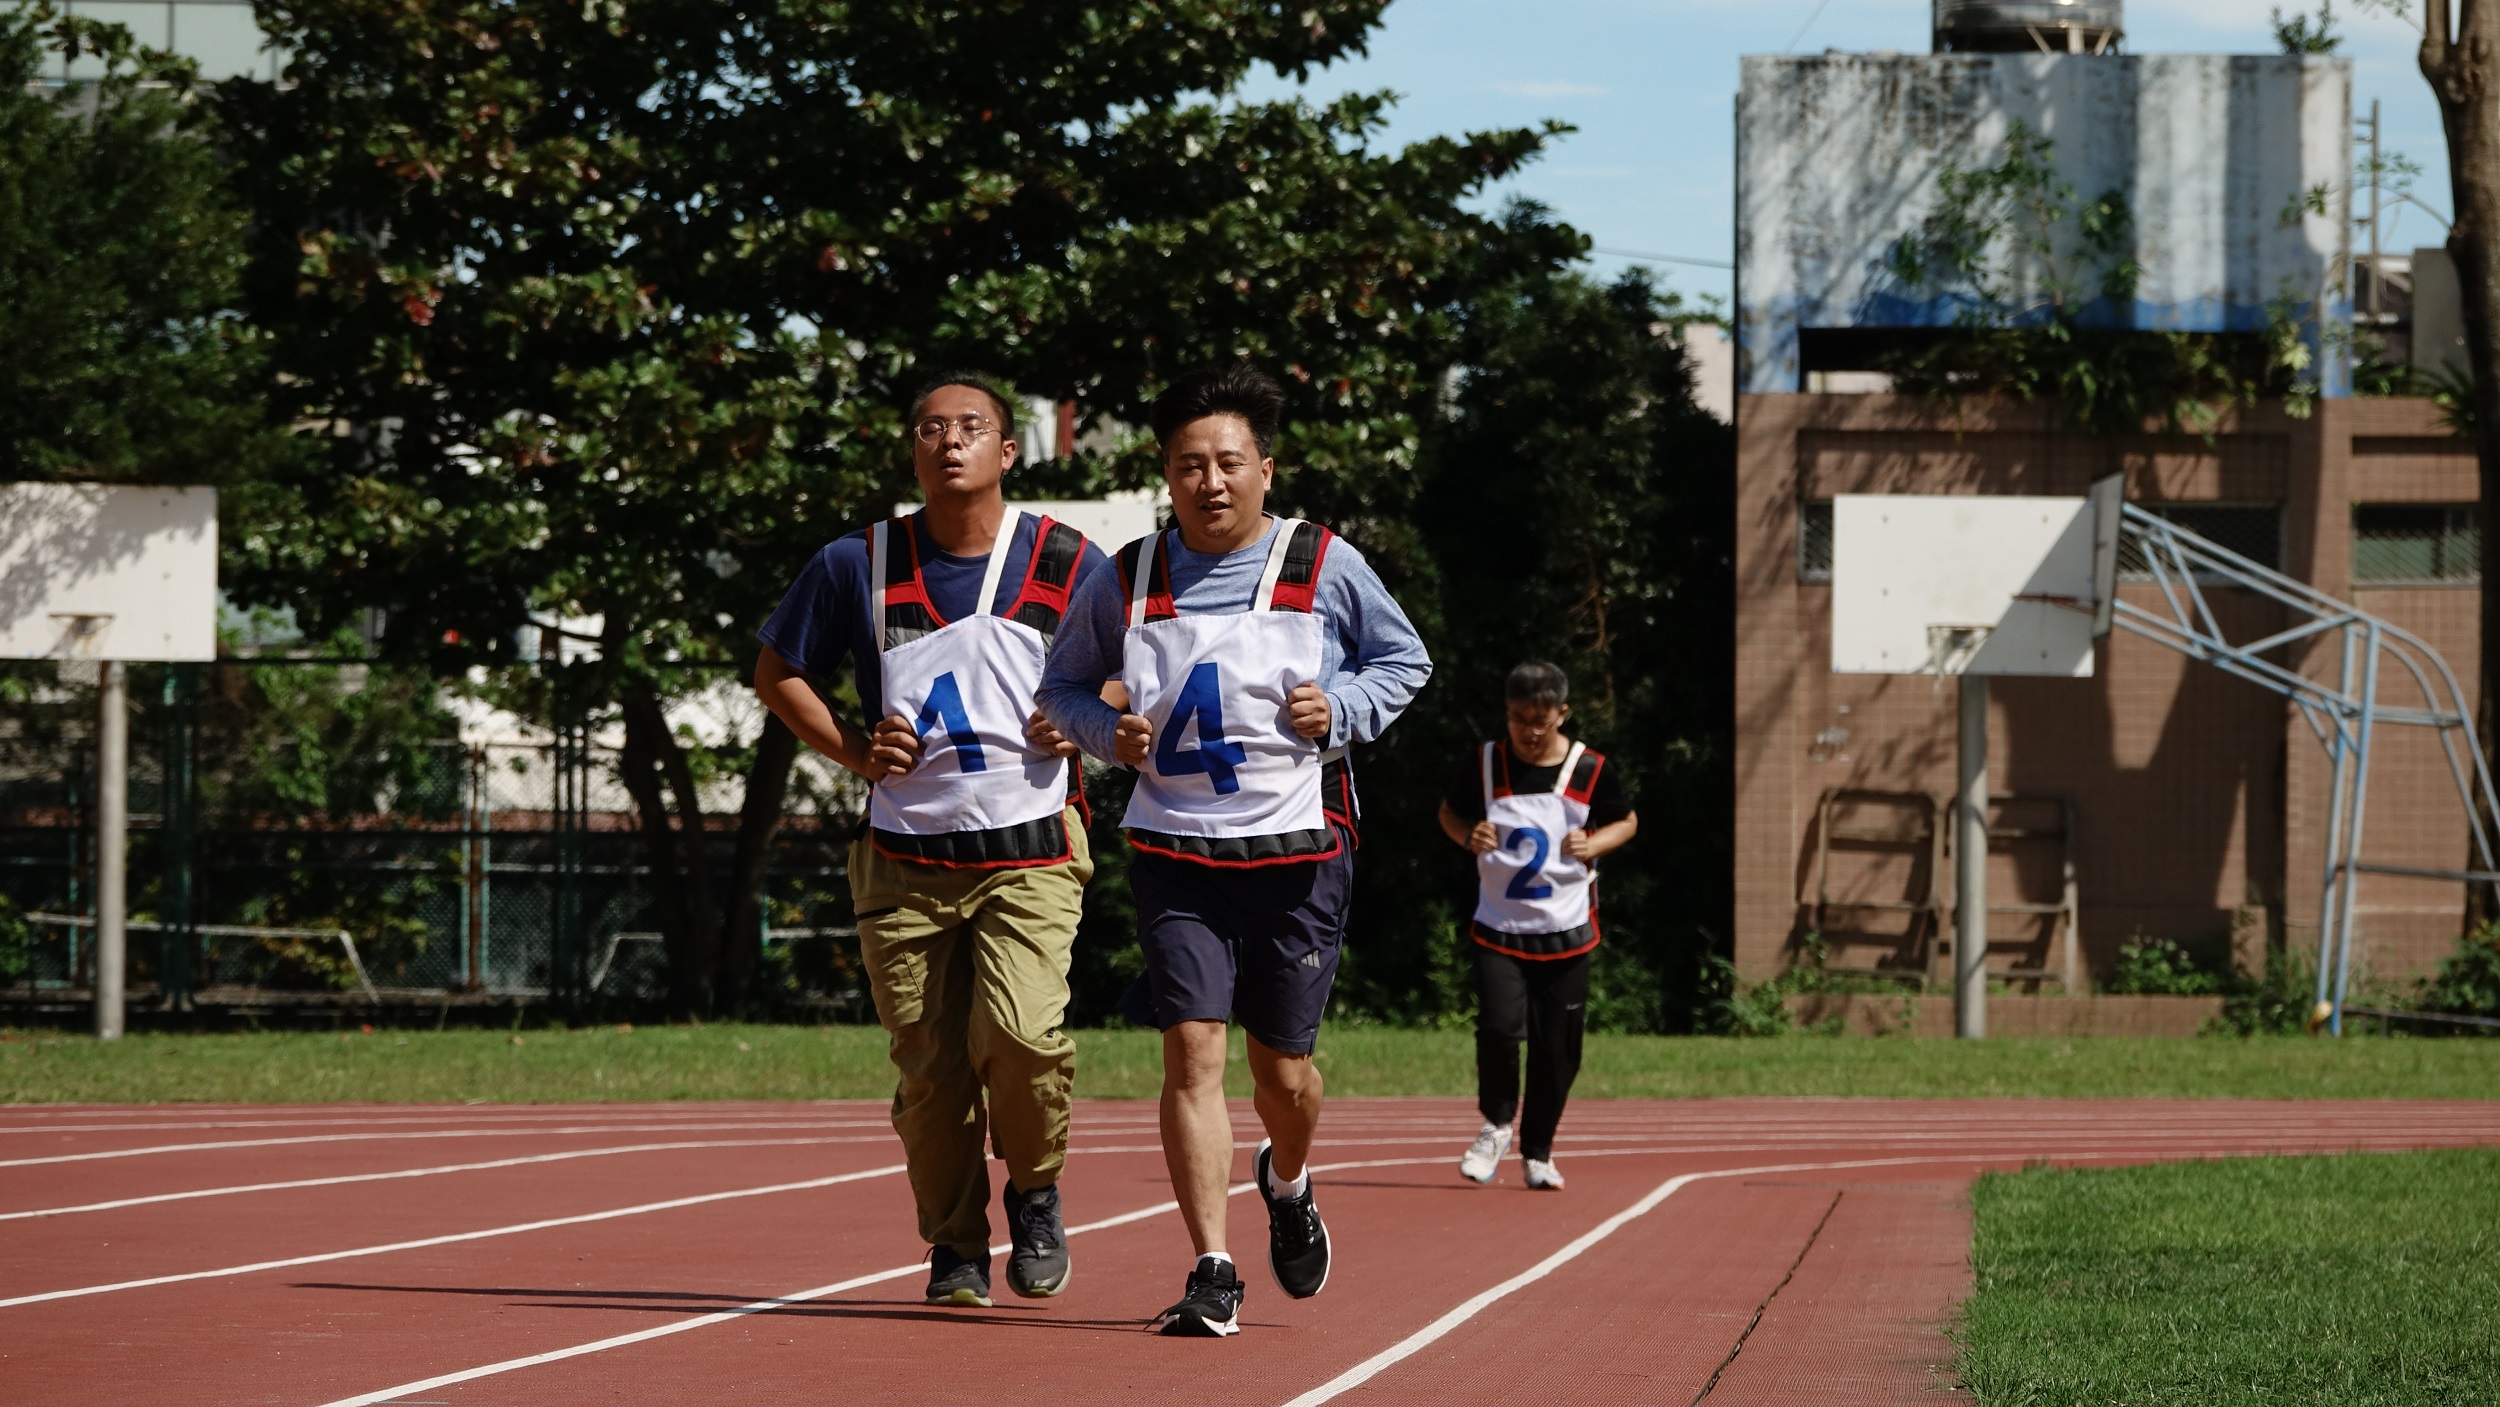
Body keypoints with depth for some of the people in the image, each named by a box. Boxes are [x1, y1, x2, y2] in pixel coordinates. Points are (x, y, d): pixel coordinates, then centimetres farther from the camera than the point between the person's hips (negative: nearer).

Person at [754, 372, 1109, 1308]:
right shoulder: (858, 565, 3)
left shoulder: (1068, 564, 2)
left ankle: (1035, 1190, 7)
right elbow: (777, 672, 14)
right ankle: (955, 1245, 21)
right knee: (929, 1069, 1)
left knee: (1021, 1035, -21)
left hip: (1031, 852, -2)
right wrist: (852, 748, -1)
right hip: (907, 859, 2)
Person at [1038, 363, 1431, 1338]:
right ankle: (1212, 1274, -12)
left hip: (1299, 854, 0)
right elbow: (1064, 682, 18)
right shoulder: (1127, 581, 3)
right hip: (1176, 854, 0)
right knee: (1192, 1049, -13)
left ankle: (1286, 1183, 41)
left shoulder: (1324, 566, 0)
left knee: (1282, 1068, 6)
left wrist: (1341, 710, -6)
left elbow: (1404, 661, 13)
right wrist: (1106, 731, -3)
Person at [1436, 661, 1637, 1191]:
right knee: (1499, 1026, -18)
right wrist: (1467, 835, -9)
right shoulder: (1484, 763, -3)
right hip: (1498, 928, -1)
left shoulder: (1590, 769, -4)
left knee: (1557, 1048, 3)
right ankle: (1496, 1124, 7)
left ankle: (1538, 1151, 21)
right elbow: (1449, 812, 13)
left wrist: (1595, 843, -10)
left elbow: (1627, 821, 11)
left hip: (1566, 931, 1)